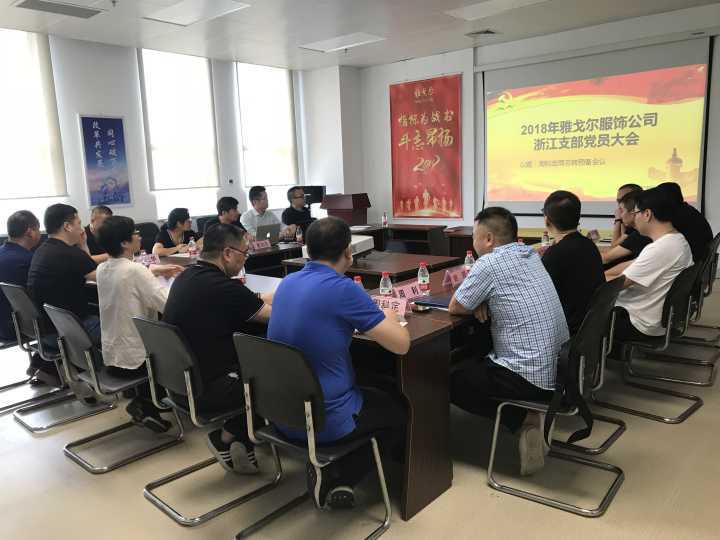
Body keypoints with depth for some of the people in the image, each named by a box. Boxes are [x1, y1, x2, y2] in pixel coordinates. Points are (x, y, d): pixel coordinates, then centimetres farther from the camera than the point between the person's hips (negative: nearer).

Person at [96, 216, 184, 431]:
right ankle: (145, 405, 18)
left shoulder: (102, 269, 0)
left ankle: (143, 403, 29)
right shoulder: (135, 270, -23)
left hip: (110, 357, 7)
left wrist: (155, 270, 12)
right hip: (132, 360, -7)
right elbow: (169, 305, -27)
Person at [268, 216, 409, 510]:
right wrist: (389, 318, 5)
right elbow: (401, 344, -16)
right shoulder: (343, 288, -20)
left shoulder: (288, 283, 2)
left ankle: (330, 476, 17)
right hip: (325, 420, -7)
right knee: (399, 409, 20)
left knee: (372, 396, 32)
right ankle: (337, 478, 6)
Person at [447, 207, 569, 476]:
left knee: (449, 380, 7)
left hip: (529, 378, -9)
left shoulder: (490, 262, -16)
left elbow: (455, 307, -8)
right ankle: (529, 418, 12)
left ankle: (523, 420, -1)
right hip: (558, 365, 9)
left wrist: (477, 300, 11)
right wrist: (483, 300, 3)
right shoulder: (529, 254, 9)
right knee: (474, 362, 27)